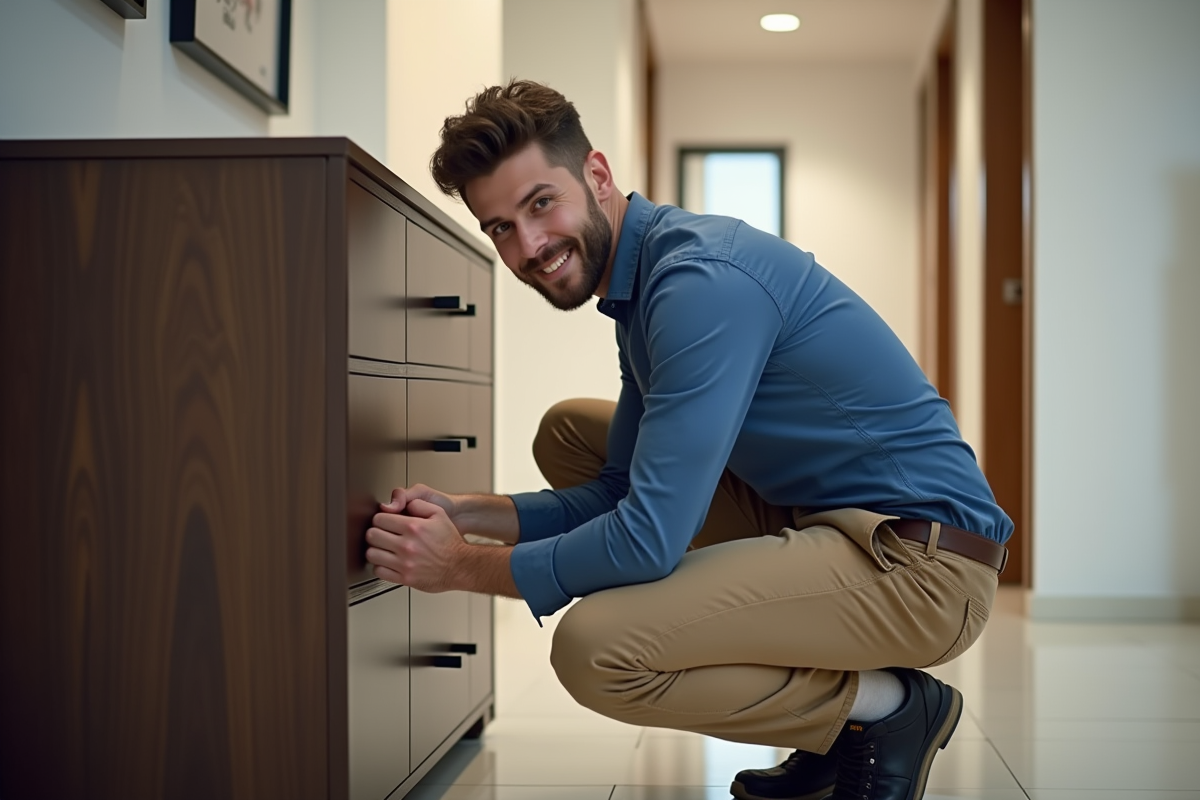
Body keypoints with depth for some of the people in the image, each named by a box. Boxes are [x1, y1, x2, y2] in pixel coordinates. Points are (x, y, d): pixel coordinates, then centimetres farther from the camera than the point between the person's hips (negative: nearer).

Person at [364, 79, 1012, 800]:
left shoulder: (704, 280, -21)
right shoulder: (642, 283, 12)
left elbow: (649, 540, -24)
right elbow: (618, 493, 15)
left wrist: (465, 567, -12)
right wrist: (465, 513, 2)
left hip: (923, 561, -11)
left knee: (595, 647, -27)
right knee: (569, 432, 16)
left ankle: (885, 708, -1)